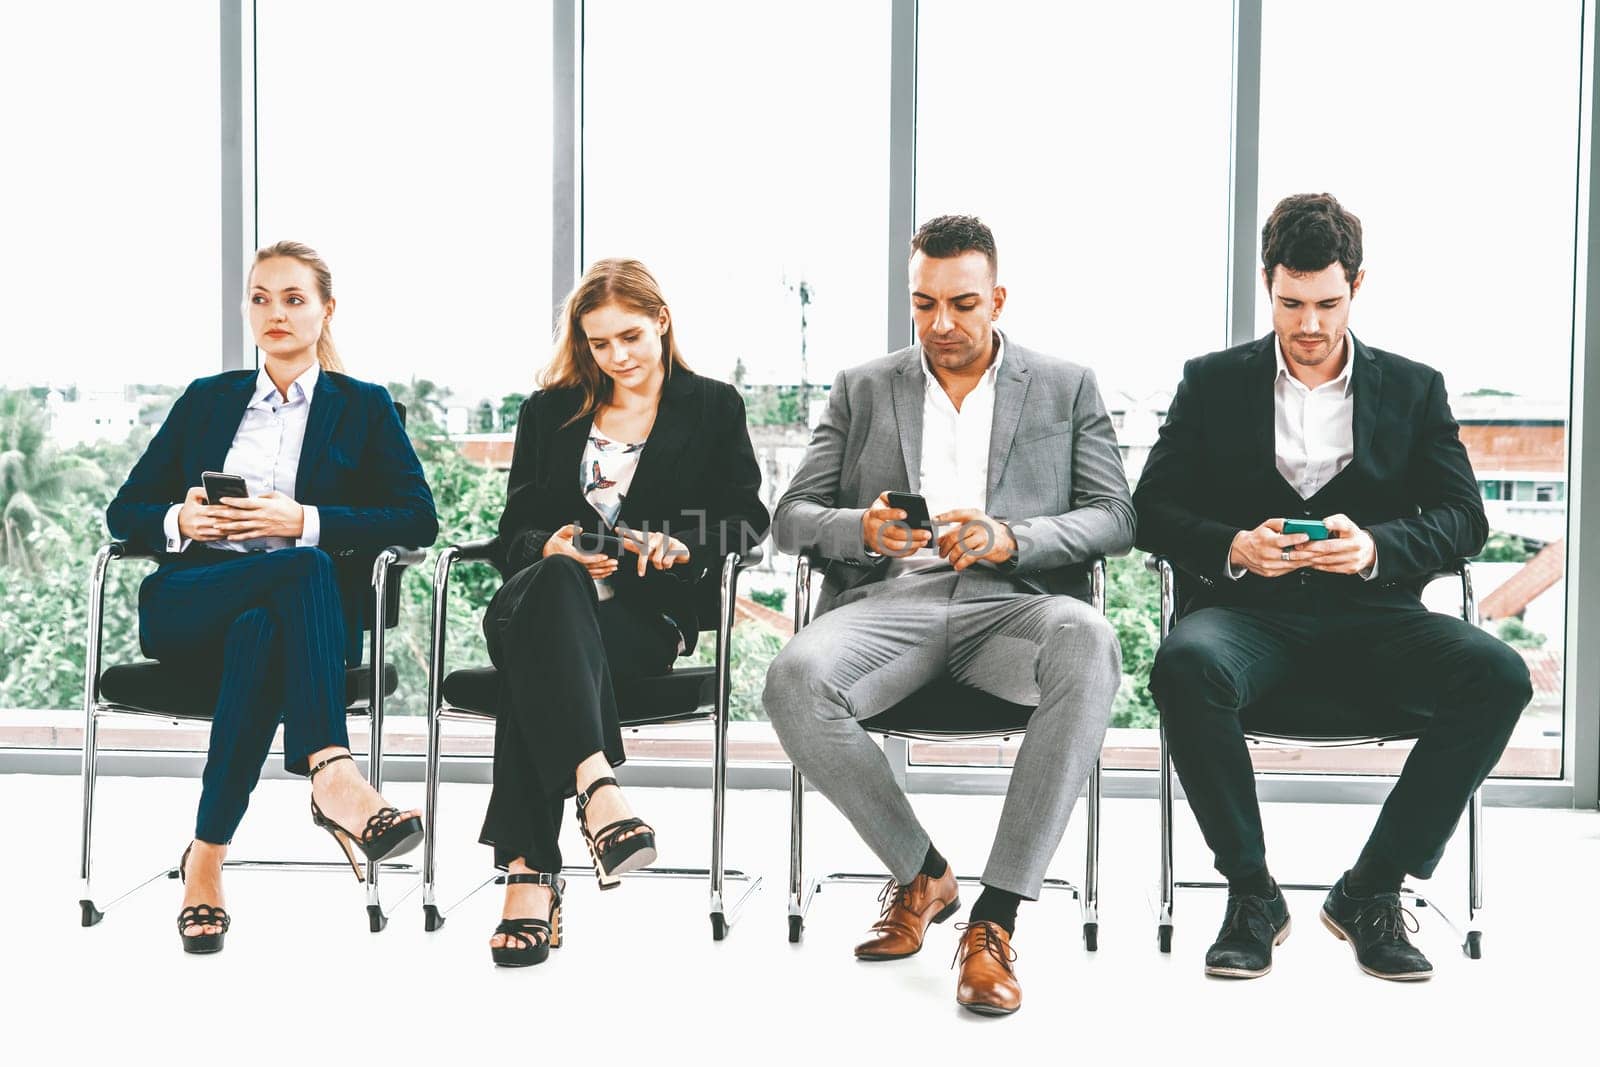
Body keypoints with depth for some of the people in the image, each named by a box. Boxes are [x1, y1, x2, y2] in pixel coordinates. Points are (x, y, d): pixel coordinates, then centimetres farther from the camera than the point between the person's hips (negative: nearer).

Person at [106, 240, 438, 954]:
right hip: (187, 607, 0)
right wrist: (178, 519, -6)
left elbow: (417, 518, 1)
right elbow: (124, 511, 18)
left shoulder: (364, 408, 16)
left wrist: (305, 520, -12)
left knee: (258, 633, -40)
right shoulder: (207, 400, 23)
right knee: (306, 569, -35)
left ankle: (207, 856, -36)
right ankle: (332, 773, -51)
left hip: (303, 610, 0)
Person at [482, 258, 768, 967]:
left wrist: (683, 545, -14)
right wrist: (554, 547, -9)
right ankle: (597, 791, -58)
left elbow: (746, 519, 8)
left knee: (536, 656, -37)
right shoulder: (549, 412, 22)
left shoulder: (714, 407, 17)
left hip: (651, 613, -2)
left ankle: (528, 869, -47)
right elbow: (515, 532, 16)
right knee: (552, 584, -40)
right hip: (549, 600, 2)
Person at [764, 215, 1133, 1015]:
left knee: (1088, 646, -37)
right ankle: (921, 874, -6)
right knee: (794, 682, -32)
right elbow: (790, 517, 12)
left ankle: (993, 920, -29)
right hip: (888, 601, 1)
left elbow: (1115, 518, 6)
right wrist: (863, 530, -12)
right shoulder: (862, 390, 19)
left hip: (1010, 603, -1)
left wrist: (1009, 539, -14)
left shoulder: (1066, 388, 17)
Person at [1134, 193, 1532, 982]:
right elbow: (1153, 510, 4)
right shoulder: (1213, 382, 12)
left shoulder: (1414, 389, 14)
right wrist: (1233, 548, -17)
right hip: (1252, 612, -1)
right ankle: (1251, 891, -16)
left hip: (1370, 614, 2)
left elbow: (1464, 517, 5)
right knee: (1185, 664, -36)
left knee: (1498, 676, -27)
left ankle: (1371, 888, -11)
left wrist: (1376, 546, -16)